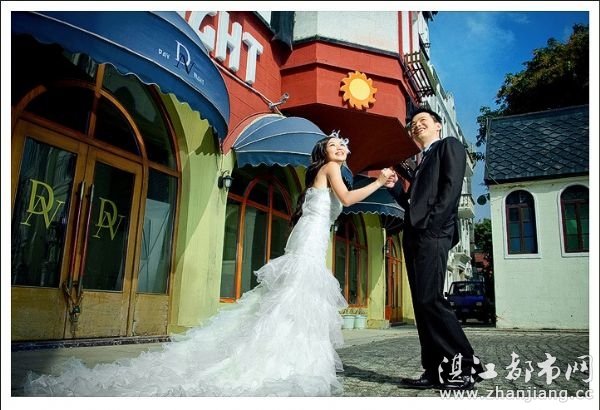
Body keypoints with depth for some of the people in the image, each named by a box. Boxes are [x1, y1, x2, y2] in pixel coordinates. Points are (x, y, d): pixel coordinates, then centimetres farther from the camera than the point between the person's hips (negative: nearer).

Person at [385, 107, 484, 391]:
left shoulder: (449, 145, 8)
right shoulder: (421, 163, 30)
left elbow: (451, 188, -8)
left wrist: (430, 224, -17)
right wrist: (395, 187, 9)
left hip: (433, 233, -8)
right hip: (414, 237, 9)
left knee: (430, 299, -15)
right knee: (422, 303, 3)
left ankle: (465, 364, -4)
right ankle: (436, 371, 7)